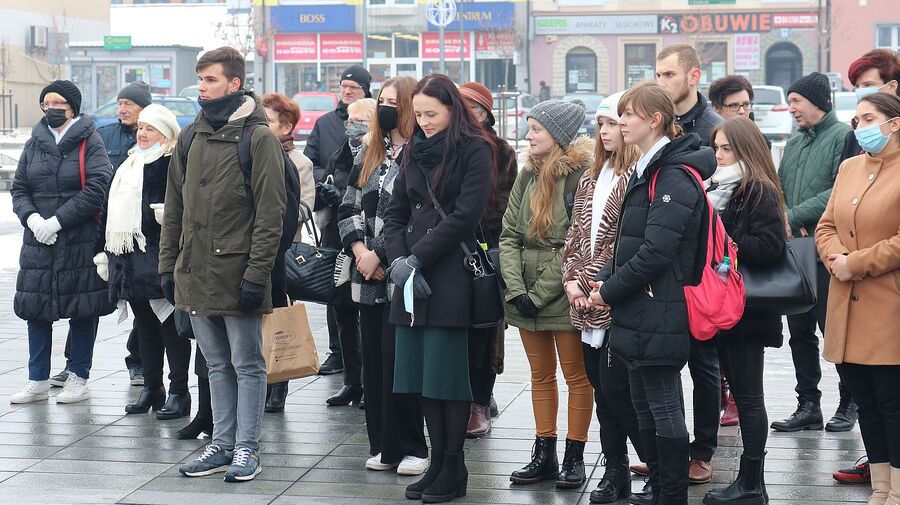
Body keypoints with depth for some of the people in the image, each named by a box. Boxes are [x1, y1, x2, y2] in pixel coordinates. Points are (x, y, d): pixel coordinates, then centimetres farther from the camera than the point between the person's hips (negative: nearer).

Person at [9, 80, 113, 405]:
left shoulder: (90, 143, -3)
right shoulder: (35, 144, 12)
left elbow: (97, 188, -13)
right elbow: (18, 189, 11)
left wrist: (57, 221, -17)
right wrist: (32, 218, -10)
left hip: (81, 241, -5)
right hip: (38, 243, 5)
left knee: (82, 309, 2)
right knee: (35, 308, 6)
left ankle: (78, 379, 14)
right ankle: (38, 381, 15)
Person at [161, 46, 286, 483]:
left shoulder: (258, 138, -8)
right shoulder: (190, 137, 11)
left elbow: (270, 212, -12)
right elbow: (174, 206, 15)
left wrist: (257, 272, -16)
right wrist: (168, 264, 10)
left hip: (237, 273, -6)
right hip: (195, 273, 6)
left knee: (247, 364, 3)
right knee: (217, 364, 14)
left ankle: (246, 449, 10)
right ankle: (222, 444, 21)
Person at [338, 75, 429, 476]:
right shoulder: (369, 153, 15)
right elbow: (349, 208, 14)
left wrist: (379, 254, -13)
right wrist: (359, 249, -3)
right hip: (369, 277, 7)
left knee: (398, 360, -7)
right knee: (373, 360, 8)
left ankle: (410, 447, 4)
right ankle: (382, 444, 16)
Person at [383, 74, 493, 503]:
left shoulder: (474, 151, -3)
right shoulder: (415, 151, 17)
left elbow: (464, 215, -11)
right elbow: (395, 211, 15)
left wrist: (417, 258, -13)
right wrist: (398, 259, -3)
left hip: (451, 276, -6)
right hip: (412, 275, 6)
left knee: (446, 375, -4)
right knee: (421, 374, 5)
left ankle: (454, 469, 5)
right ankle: (436, 463, 13)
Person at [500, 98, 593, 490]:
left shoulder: (583, 176, -12)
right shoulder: (528, 175, 10)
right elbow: (509, 234, 7)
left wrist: (538, 294, -14)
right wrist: (516, 289, -6)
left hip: (564, 294, -7)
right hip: (525, 295, 7)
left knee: (576, 376, 3)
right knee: (541, 375, 13)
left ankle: (574, 457, 11)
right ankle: (544, 455, 20)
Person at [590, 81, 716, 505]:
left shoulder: (675, 177, -16)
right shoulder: (647, 171, 16)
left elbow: (656, 251, -21)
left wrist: (610, 292, -13)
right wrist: (605, 277, 3)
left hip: (659, 315, -10)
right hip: (638, 314, 10)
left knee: (665, 411, -1)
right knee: (644, 407, 15)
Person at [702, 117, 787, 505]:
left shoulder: (760, 192, -11)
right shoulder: (717, 189, 15)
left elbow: (771, 247, -21)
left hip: (747, 309, -9)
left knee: (748, 397, -2)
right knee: (739, 394, 12)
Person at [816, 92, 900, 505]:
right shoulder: (849, 168, 15)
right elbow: (827, 226, 14)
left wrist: (858, 264, -15)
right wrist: (836, 258, -5)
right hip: (848, 309, 7)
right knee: (865, 401, 12)